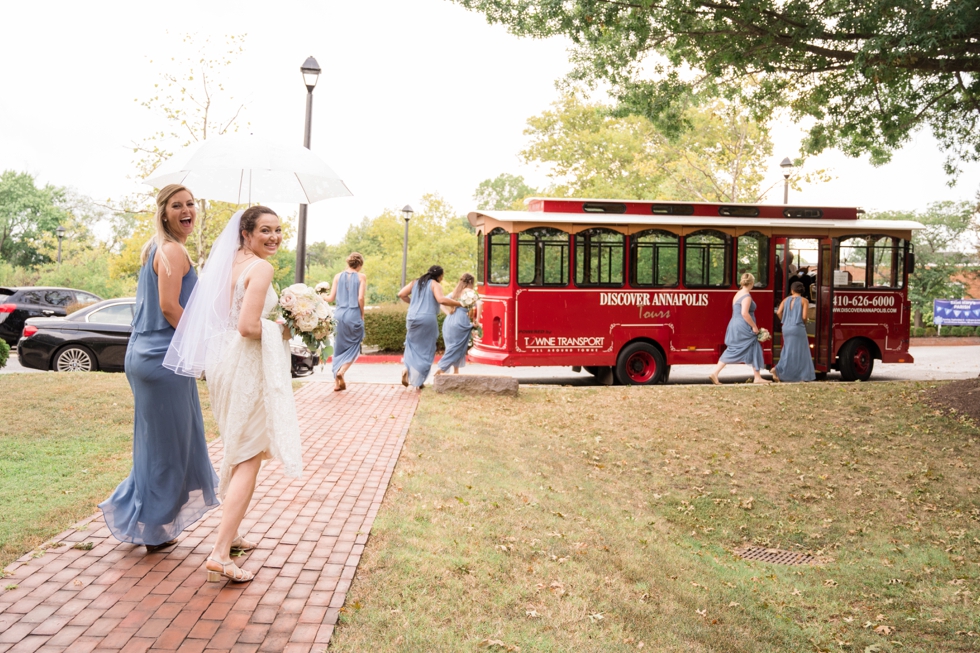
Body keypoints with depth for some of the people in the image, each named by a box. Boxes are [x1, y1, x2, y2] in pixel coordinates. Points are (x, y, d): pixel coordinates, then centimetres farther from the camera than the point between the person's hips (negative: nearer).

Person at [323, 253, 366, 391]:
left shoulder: (338, 276, 7)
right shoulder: (361, 277, -1)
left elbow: (331, 298, 6)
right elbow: (360, 298, -9)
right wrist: (362, 314, 4)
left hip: (339, 314, 3)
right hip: (354, 315, -3)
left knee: (339, 347, 13)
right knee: (353, 346, 11)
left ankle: (337, 382, 14)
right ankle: (341, 371, -12)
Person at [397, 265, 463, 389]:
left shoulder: (416, 282, 16)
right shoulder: (435, 284, -1)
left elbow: (401, 294, 10)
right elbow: (441, 300, -18)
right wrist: (459, 304, -12)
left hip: (412, 318, 5)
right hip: (427, 319, -5)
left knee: (413, 346, 19)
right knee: (426, 350, 6)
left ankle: (407, 370, -4)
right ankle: (418, 381, 5)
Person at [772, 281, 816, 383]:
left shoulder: (786, 300, 7)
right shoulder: (804, 301, -3)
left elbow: (778, 312, -3)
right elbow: (804, 317, -12)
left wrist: (785, 322, 10)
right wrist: (804, 325, 8)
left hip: (786, 328, 5)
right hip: (798, 328, -5)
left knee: (788, 351, 14)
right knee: (799, 353, 4)